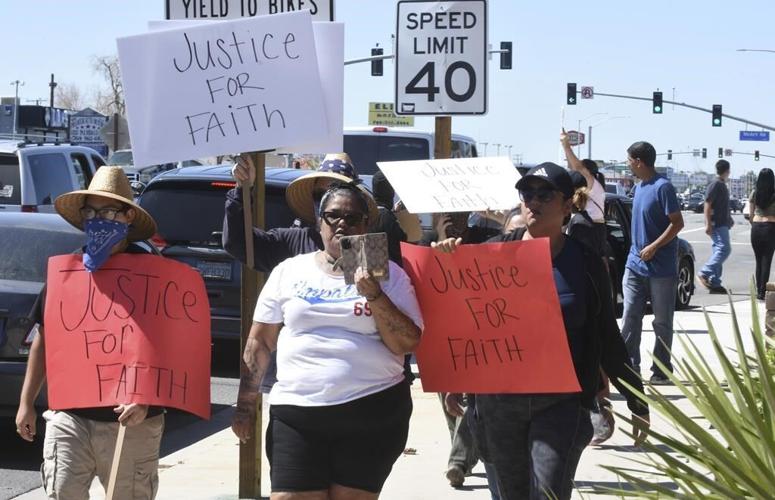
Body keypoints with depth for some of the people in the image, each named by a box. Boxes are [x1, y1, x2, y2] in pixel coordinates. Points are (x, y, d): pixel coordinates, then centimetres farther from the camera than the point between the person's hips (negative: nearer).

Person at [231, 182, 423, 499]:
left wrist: (374, 294, -13)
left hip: (373, 413, -1)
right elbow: (259, 342, 13)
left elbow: (408, 343, -2)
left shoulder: (387, 273, 5)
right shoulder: (289, 271, 9)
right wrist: (246, 404, 9)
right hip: (297, 413, 1)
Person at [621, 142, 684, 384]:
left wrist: (653, 247, -20)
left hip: (661, 268, -7)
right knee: (630, 318, 2)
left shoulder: (663, 187, -15)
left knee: (662, 322, 4)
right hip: (636, 266, 7)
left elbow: (677, 223, -17)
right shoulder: (639, 187, 11)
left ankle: (661, 371, 11)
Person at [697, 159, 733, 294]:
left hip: (722, 224, 10)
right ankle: (704, 273, -16)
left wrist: (729, 219, 31)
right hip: (717, 225, -10)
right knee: (724, 249, -16)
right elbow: (707, 205, -18)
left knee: (720, 251, 8)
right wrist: (708, 224, -23)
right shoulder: (715, 185, -13)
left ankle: (714, 283, 9)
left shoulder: (722, 186, 17)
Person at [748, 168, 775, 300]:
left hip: (756, 227, 3)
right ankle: (762, 291, -3)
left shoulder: (754, 194, 0)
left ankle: (759, 291, 15)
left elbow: (750, 214, 4)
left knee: (759, 260, 13)